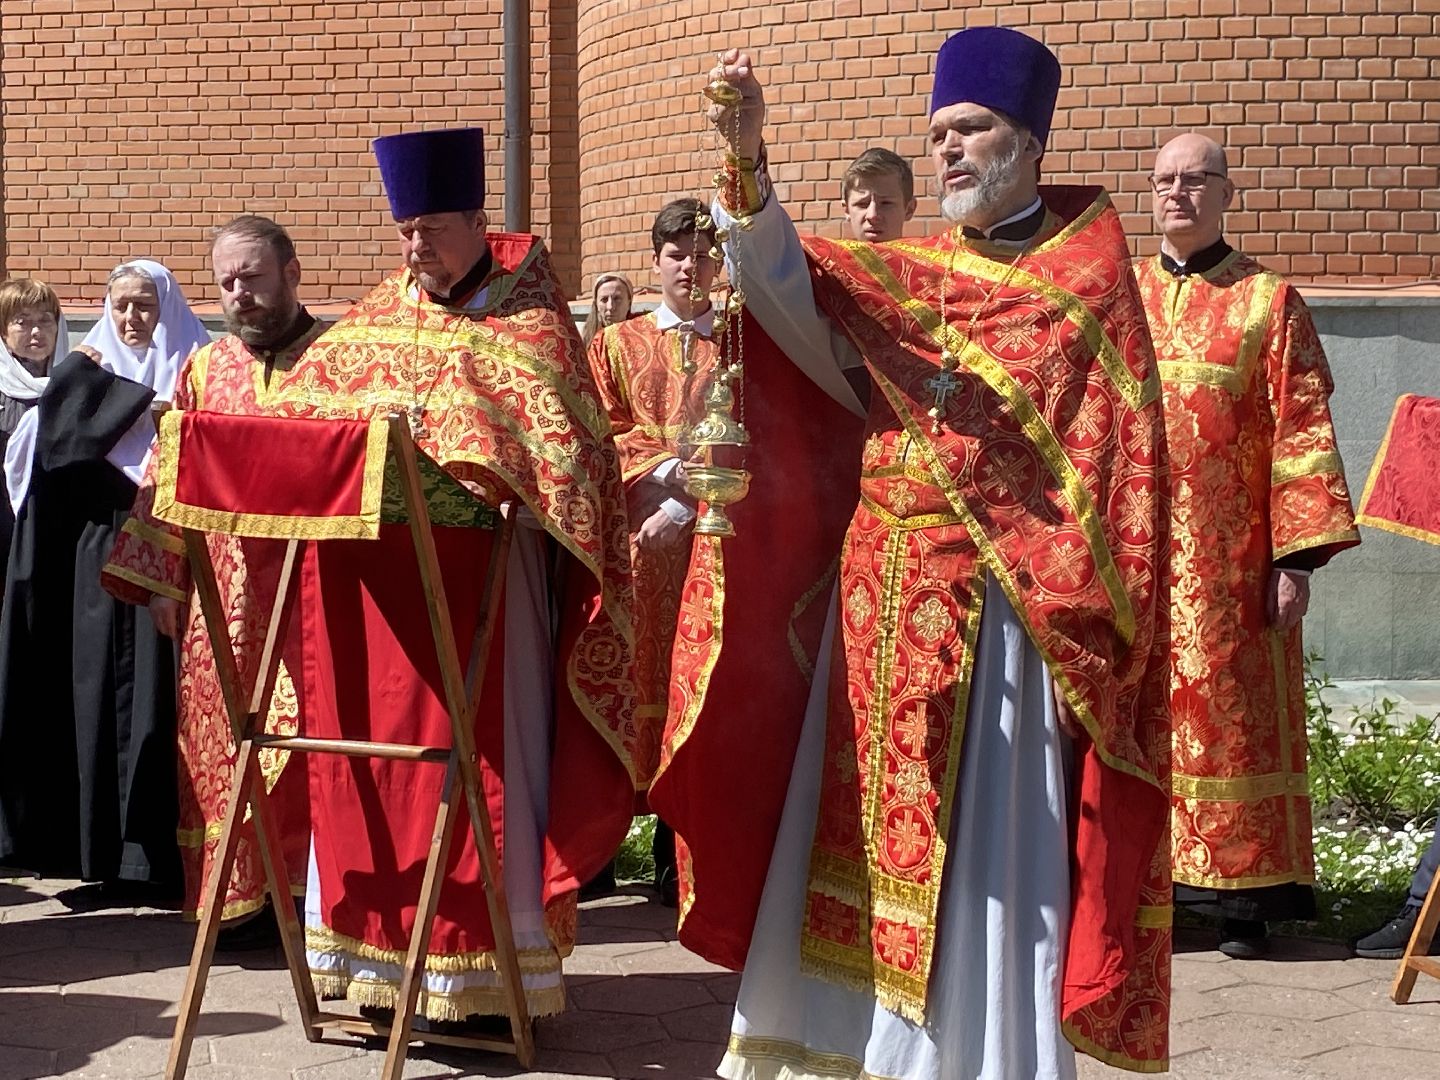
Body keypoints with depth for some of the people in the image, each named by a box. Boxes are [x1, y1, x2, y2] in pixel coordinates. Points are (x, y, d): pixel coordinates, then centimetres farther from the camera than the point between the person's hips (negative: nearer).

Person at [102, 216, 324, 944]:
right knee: (222, 736, 2)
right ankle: (241, 895, 8)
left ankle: (312, 885, 3)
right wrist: (159, 581, 3)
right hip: (221, 594, 3)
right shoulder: (203, 370, 14)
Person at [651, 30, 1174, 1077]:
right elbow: (789, 284, -4)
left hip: (1005, 604, -5)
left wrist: (1093, 621, -9)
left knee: (986, 843, -2)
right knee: (870, 825, 9)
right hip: (885, 596, 5)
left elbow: (1121, 461, -2)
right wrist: (748, 158, -20)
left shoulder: (1088, 277, 1)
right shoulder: (904, 276, 13)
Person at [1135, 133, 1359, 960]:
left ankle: (1243, 898, 6)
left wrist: (1298, 556, -10)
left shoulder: (1269, 302, 3)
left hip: (1231, 560, -3)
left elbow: (1302, 433, -2)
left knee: (1234, 716, -1)